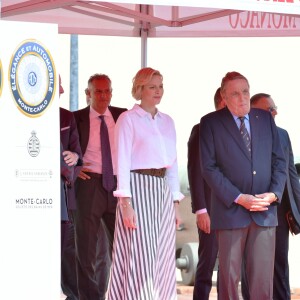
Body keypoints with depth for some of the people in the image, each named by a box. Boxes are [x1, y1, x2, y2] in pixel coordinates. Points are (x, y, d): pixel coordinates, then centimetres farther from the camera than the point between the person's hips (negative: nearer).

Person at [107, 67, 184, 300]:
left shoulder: (167, 121, 15)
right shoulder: (128, 119, -3)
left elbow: (173, 163, 16)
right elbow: (122, 161, -8)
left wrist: (175, 202, 11)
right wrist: (125, 203, -16)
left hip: (163, 191, 6)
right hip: (138, 187, -6)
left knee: (162, 260, 5)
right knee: (138, 257, -8)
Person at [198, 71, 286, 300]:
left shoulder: (265, 119, 11)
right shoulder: (211, 123, 0)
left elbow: (279, 161, 11)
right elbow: (209, 167, -6)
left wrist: (275, 193, -6)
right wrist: (238, 198, -14)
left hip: (265, 212, 3)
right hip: (231, 211, -3)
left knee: (263, 277, 0)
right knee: (229, 276, 2)